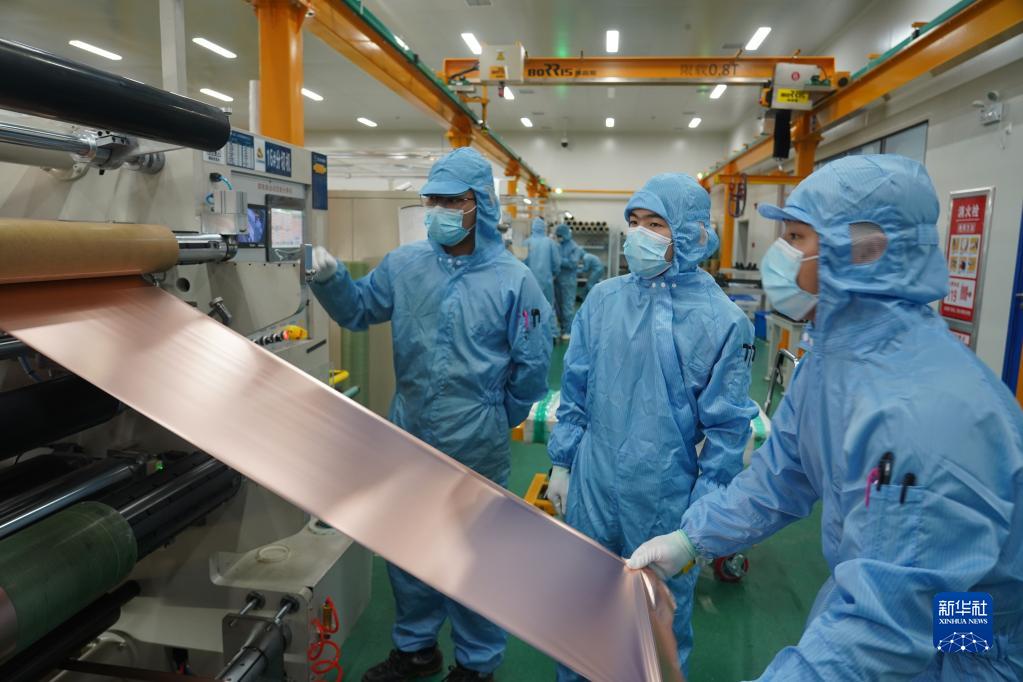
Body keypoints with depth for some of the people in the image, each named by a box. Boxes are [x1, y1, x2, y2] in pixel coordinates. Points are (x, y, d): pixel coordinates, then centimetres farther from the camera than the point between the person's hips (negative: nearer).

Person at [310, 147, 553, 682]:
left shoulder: (513, 279, -11)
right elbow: (358, 309, 7)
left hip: (475, 449, -4)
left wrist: (496, 421, 3)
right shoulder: (405, 263, -1)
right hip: (408, 440, 4)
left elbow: (532, 366, -6)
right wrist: (330, 278, -13)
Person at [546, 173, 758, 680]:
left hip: (667, 497, -3)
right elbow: (575, 391, 4)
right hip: (592, 485, 3)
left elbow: (727, 427, -8)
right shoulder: (603, 299, -3)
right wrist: (562, 464, 6)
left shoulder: (722, 319, -12)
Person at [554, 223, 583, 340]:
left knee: (568, 305, -3)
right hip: (559, 279, 6)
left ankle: (568, 330, 3)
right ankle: (563, 328, 21)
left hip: (569, 280, -6)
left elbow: (573, 263, -16)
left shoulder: (574, 247, -7)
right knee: (559, 304, 10)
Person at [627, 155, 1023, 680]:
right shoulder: (833, 353, -6)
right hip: (862, 601, 7)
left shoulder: (930, 410, -36)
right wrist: (690, 538, -4)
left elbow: (889, 624, -36)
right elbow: (780, 474, 3)